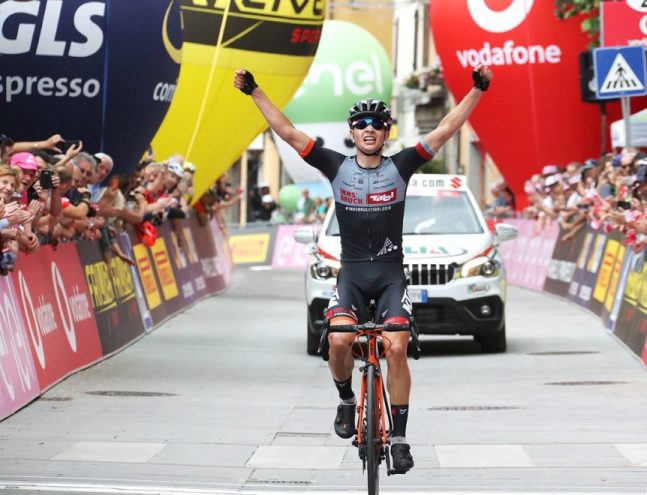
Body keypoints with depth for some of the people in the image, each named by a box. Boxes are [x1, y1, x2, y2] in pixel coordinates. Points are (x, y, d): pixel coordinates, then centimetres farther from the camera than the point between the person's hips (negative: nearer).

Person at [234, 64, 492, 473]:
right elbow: (288, 132, -1)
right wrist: (254, 91, -5)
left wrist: (477, 90, -13)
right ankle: (346, 401, 7)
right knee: (340, 340, -23)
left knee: (396, 348, -16)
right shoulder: (338, 167, 1)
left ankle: (399, 437, -7)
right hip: (351, 273, 0)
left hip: (391, 274, 0)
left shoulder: (400, 167, -1)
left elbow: (446, 131, -6)